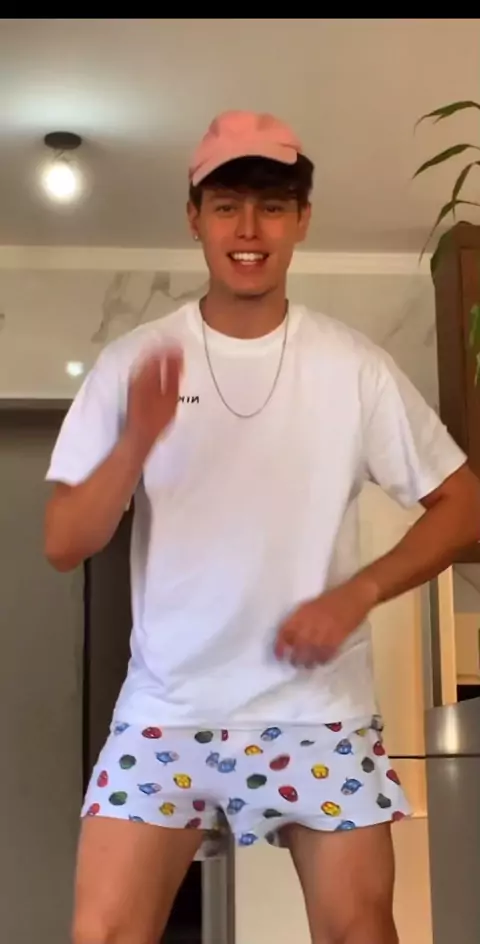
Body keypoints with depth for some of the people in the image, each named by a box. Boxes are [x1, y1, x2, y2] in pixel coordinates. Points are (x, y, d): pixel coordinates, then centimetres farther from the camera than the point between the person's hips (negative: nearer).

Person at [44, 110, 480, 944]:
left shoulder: (354, 365, -1)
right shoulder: (133, 363, -1)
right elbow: (62, 545, -5)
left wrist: (356, 594, -10)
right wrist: (138, 441, -24)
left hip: (322, 710, 0)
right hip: (166, 709, 0)